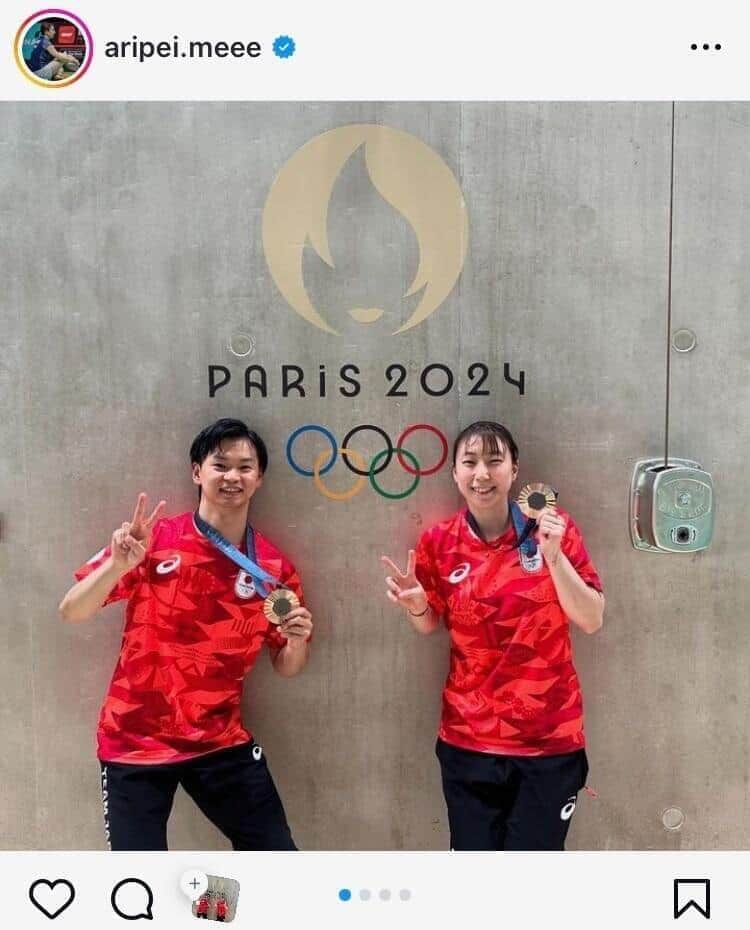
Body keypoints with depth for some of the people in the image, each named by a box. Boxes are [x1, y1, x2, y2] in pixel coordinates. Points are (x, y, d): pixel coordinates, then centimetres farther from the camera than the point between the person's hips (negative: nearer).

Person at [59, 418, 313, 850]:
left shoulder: (274, 567, -2)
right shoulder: (154, 538, -9)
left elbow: (287, 668, 7)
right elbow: (71, 612, -11)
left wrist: (297, 641, -16)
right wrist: (118, 565, -30)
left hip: (222, 741, 3)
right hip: (135, 743, -2)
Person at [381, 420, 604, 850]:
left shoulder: (555, 528, -7)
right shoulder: (440, 543, -3)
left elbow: (592, 620, -9)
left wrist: (553, 555, -21)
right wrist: (416, 605, -12)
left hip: (549, 736, -1)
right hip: (469, 737, 2)